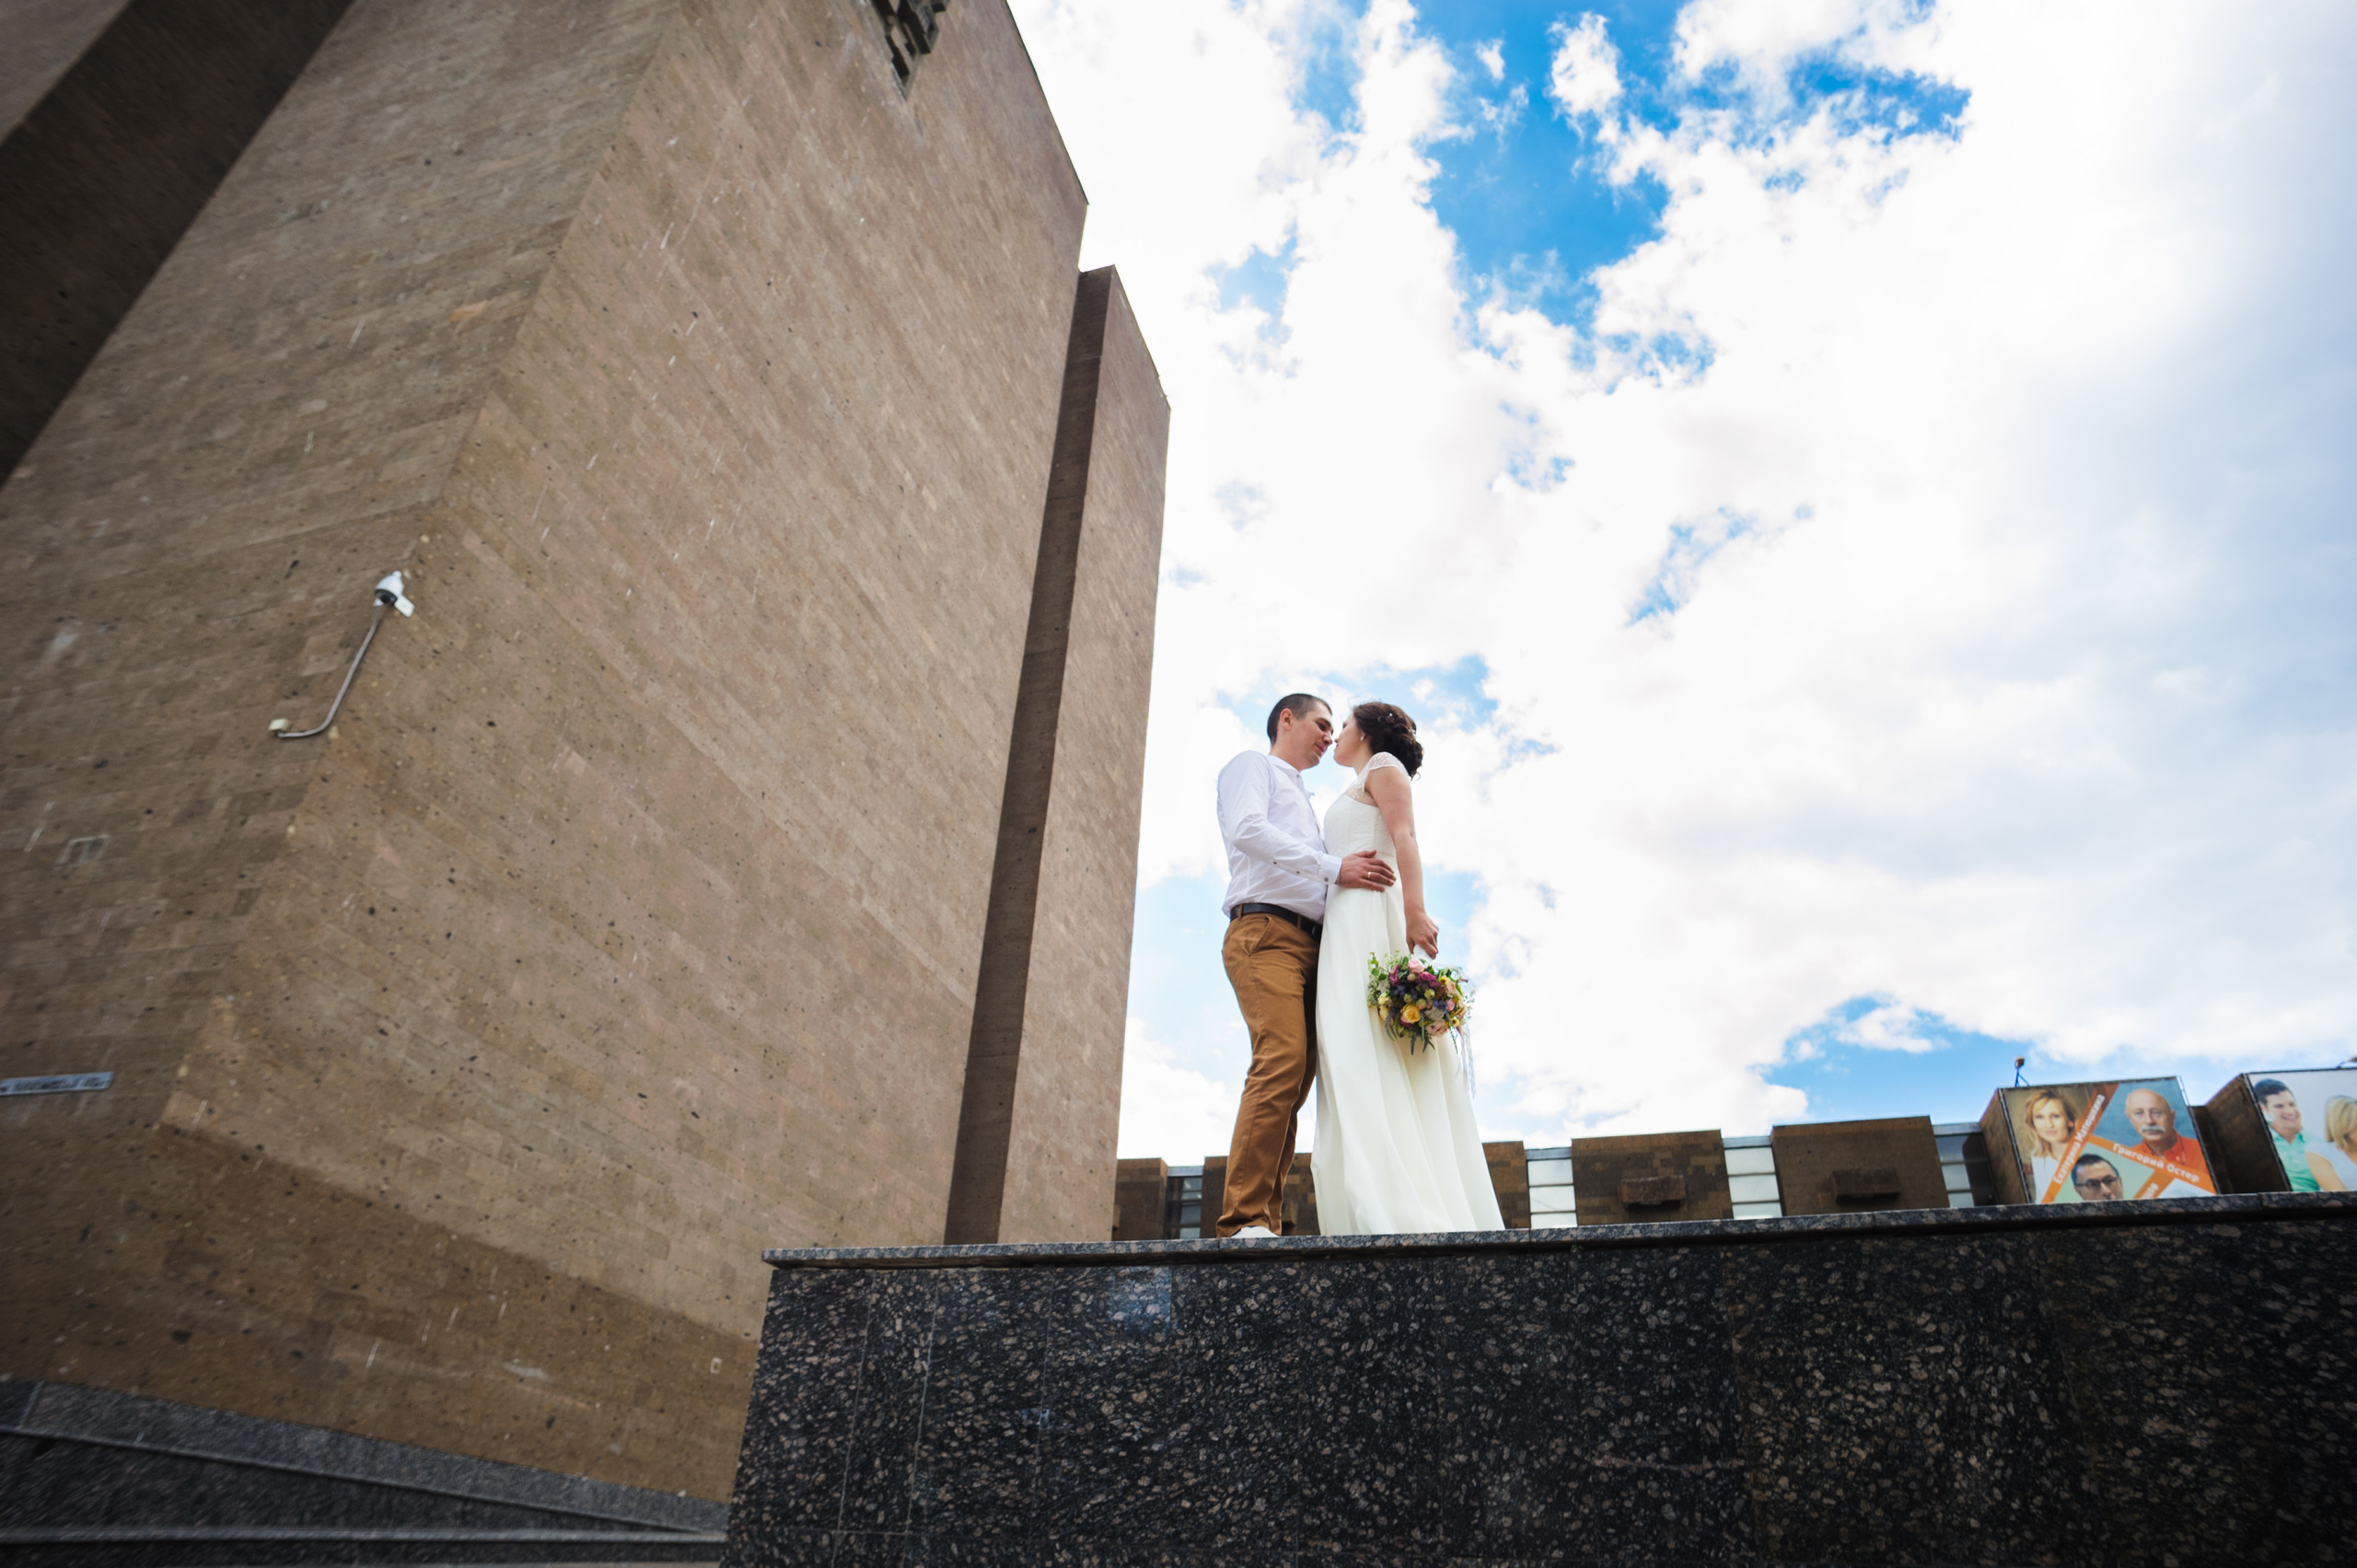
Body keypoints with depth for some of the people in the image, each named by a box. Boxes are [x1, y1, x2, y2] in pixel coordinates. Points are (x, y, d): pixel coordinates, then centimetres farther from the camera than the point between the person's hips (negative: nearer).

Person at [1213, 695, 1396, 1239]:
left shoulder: (1303, 800, 36)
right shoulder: (1252, 765, 12)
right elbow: (1246, 830, -9)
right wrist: (1332, 866, -15)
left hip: (1308, 944, 8)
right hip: (1264, 932, -8)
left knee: (1294, 1083, -3)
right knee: (1282, 1062, -23)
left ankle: (1265, 1223, -6)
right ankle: (1244, 1220, -26)